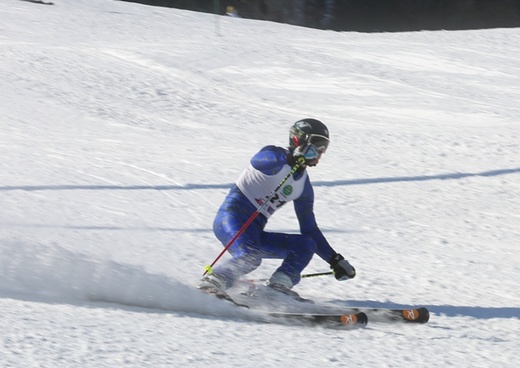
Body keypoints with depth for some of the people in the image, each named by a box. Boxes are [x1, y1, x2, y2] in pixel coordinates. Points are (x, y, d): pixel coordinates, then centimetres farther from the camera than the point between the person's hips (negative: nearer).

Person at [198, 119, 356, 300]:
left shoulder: (303, 185, 15)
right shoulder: (275, 155, -5)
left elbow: (310, 229, 19)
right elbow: (257, 162, -30)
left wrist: (335, 260, 14)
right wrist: (290, 158, -41)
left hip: (255, 232, 8)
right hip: (232, 216, -8)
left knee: (306, 245, -4)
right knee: (249, 257, -34)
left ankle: (278, 286, -15)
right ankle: (211, 283, -16)